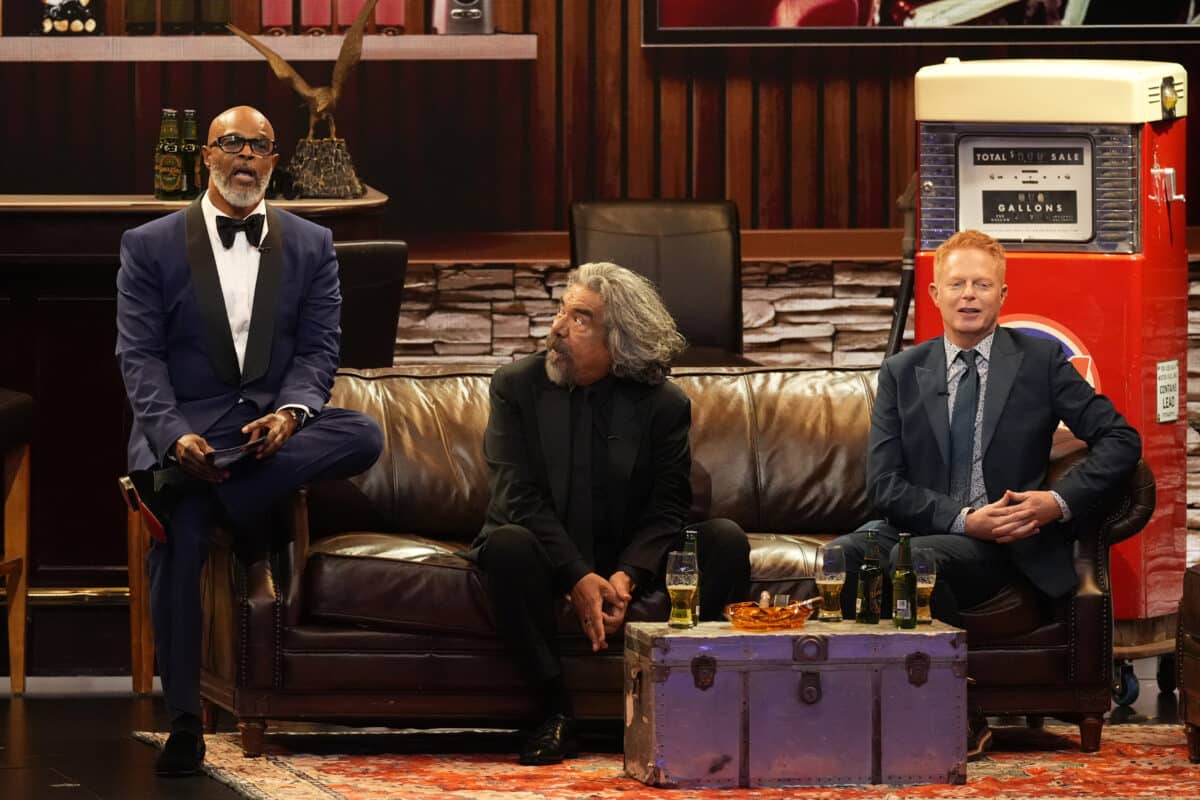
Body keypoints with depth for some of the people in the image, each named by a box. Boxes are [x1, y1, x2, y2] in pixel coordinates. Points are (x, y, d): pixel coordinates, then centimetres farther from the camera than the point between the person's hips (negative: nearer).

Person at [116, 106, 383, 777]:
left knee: (364, 437, -28)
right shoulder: (151, 247, 7)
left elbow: (319, 349, 6)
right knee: (181, 538, -25)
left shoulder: (311, 246, 13)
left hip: (275, 419, 2)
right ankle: (184, 723, -18)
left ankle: (170, 491, -30)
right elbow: (139, 356, 0)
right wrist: (175, 436, -18)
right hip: (187, 427, -2)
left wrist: (292, 413, -16)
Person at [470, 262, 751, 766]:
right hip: (548, 555, -1)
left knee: (726, 541, -21)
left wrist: (626, 577, -25)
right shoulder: (516, 386, -4)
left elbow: (666, 509, -5)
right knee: (508, 545, -36)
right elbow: (519, 496, -13)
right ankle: (556, 710, -27)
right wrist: (577, 578, -25)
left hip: (629, 560, 1)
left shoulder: (663, 404, -2)